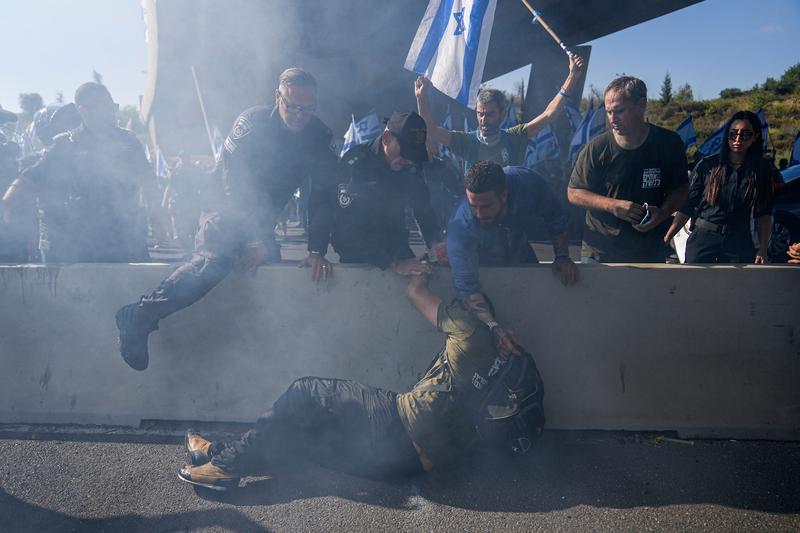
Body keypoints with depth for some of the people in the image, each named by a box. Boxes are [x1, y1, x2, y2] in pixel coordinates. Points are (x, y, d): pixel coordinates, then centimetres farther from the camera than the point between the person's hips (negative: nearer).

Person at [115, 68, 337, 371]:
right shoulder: (251, 122, -11)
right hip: (229, 216, -5)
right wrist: (254, 240, -24)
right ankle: (140, 317, -34)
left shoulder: (319, 137, -1)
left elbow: (323, 196, -4)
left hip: (262, 225, 6)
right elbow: (236, 186, -17)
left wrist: (317, 251, -15)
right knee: (215, 258, -33)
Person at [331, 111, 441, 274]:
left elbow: (423, 207, 9)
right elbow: (347, 229, -22)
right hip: (357, 259, -3)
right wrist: (393, 264, -27)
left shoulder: (410, 166, -2)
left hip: (397, 250, 3)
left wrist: (436, 242, -10)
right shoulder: (354, 163, -19)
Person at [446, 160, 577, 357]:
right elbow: (466, 286, -41)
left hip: (521, 255, 3)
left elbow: (555, 216, -13)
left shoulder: (528, 183, -34)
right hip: (483, 267, -3)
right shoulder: (460, 228, -42)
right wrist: (494, 327, -52)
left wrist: (562, 257, -19)